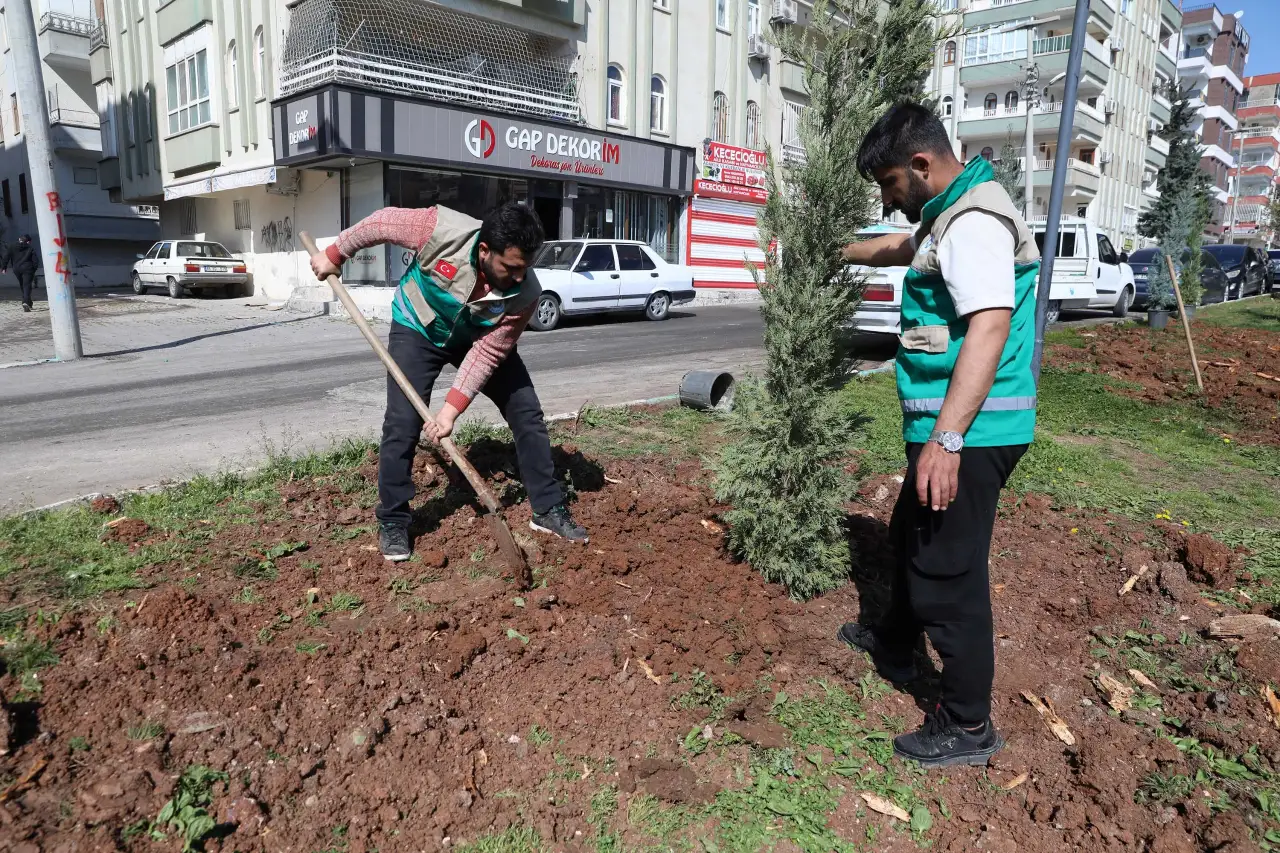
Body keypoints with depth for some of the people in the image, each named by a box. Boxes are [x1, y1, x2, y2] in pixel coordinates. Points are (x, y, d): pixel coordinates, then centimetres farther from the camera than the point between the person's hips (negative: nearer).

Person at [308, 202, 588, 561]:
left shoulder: (525, 294, -32)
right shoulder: (443, 229, -37)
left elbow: (488, 353, -26)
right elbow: (383, 222, -20)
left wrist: (452, 408, -32)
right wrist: (334, 255, -7)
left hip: (480, 337, 2)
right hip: (418, 329, -1)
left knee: (527, 413, -4)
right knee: (402, 423, -12)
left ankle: (548, 510, 8)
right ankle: (392, 523, 5)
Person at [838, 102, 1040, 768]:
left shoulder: (974, 221, -17)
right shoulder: (949, 215, 16)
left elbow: (989, 327, -28)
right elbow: (902, 247, 37)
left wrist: (947, 438, -33)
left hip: (969, 434, -11)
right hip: (952, 428, 11)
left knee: (948, 570, -2)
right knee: (910, 536, 24)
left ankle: (967, 727, 13)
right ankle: (895, 647, 45)